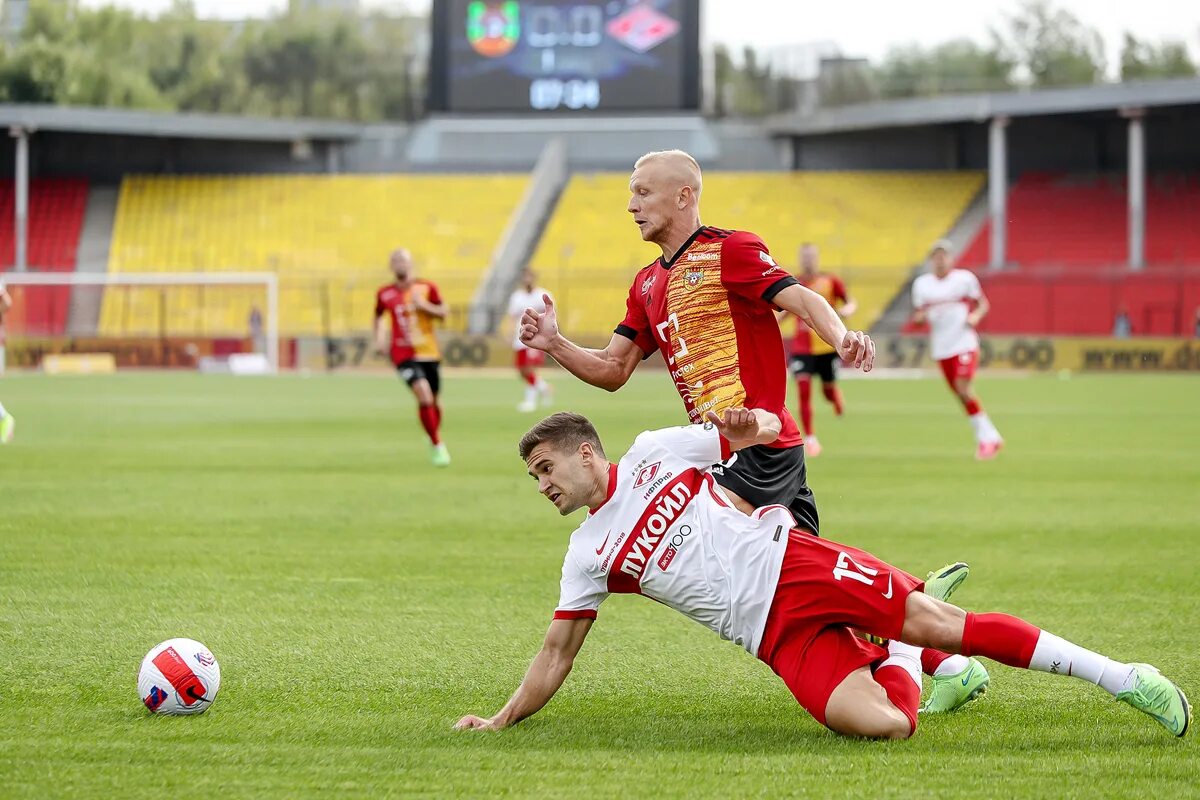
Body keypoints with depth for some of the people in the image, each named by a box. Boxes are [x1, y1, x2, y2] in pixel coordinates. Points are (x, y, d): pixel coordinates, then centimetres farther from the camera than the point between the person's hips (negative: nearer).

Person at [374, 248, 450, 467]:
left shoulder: (427, 288, 0)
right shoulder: (385, 294, 1)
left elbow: (442, 313, 3)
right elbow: (379, 317, 18)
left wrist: (424, 305, -14)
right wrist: (380, 338, 4)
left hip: (429, 352, 2)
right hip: (403, 354, -2)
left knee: (433, 400, 13)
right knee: (424, 396, -22)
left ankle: (435, 441, 39)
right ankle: (437, 445, -11)